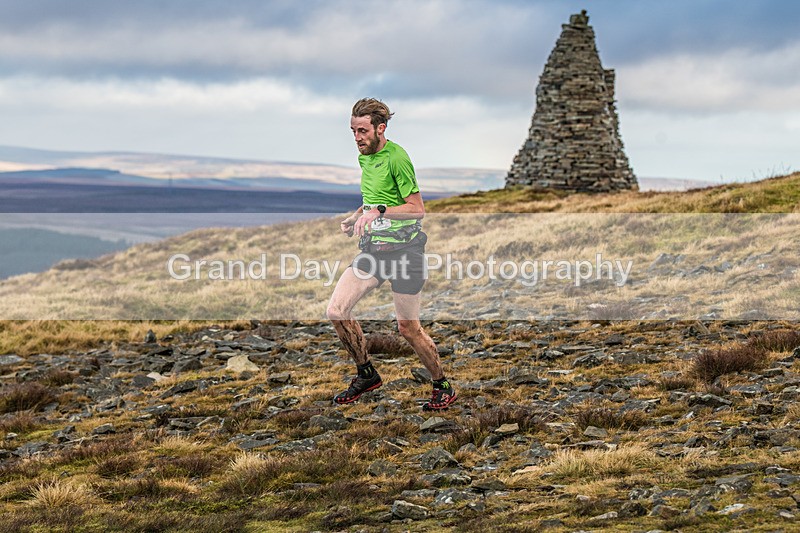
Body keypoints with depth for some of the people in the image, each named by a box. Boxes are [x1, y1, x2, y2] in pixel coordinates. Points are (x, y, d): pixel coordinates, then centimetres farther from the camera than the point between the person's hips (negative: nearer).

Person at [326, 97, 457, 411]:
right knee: (337, 311, -3)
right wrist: (357, 217, 7)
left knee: (408, 327, -2)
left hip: (404, 249, -8)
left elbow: (417, 209, -17)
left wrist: (379, 211, -28)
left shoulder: (397, 157, -15)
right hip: (373, 249, 8)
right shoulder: (363, 158, 11)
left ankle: (443, 387, 17)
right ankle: (366, 374, 15)